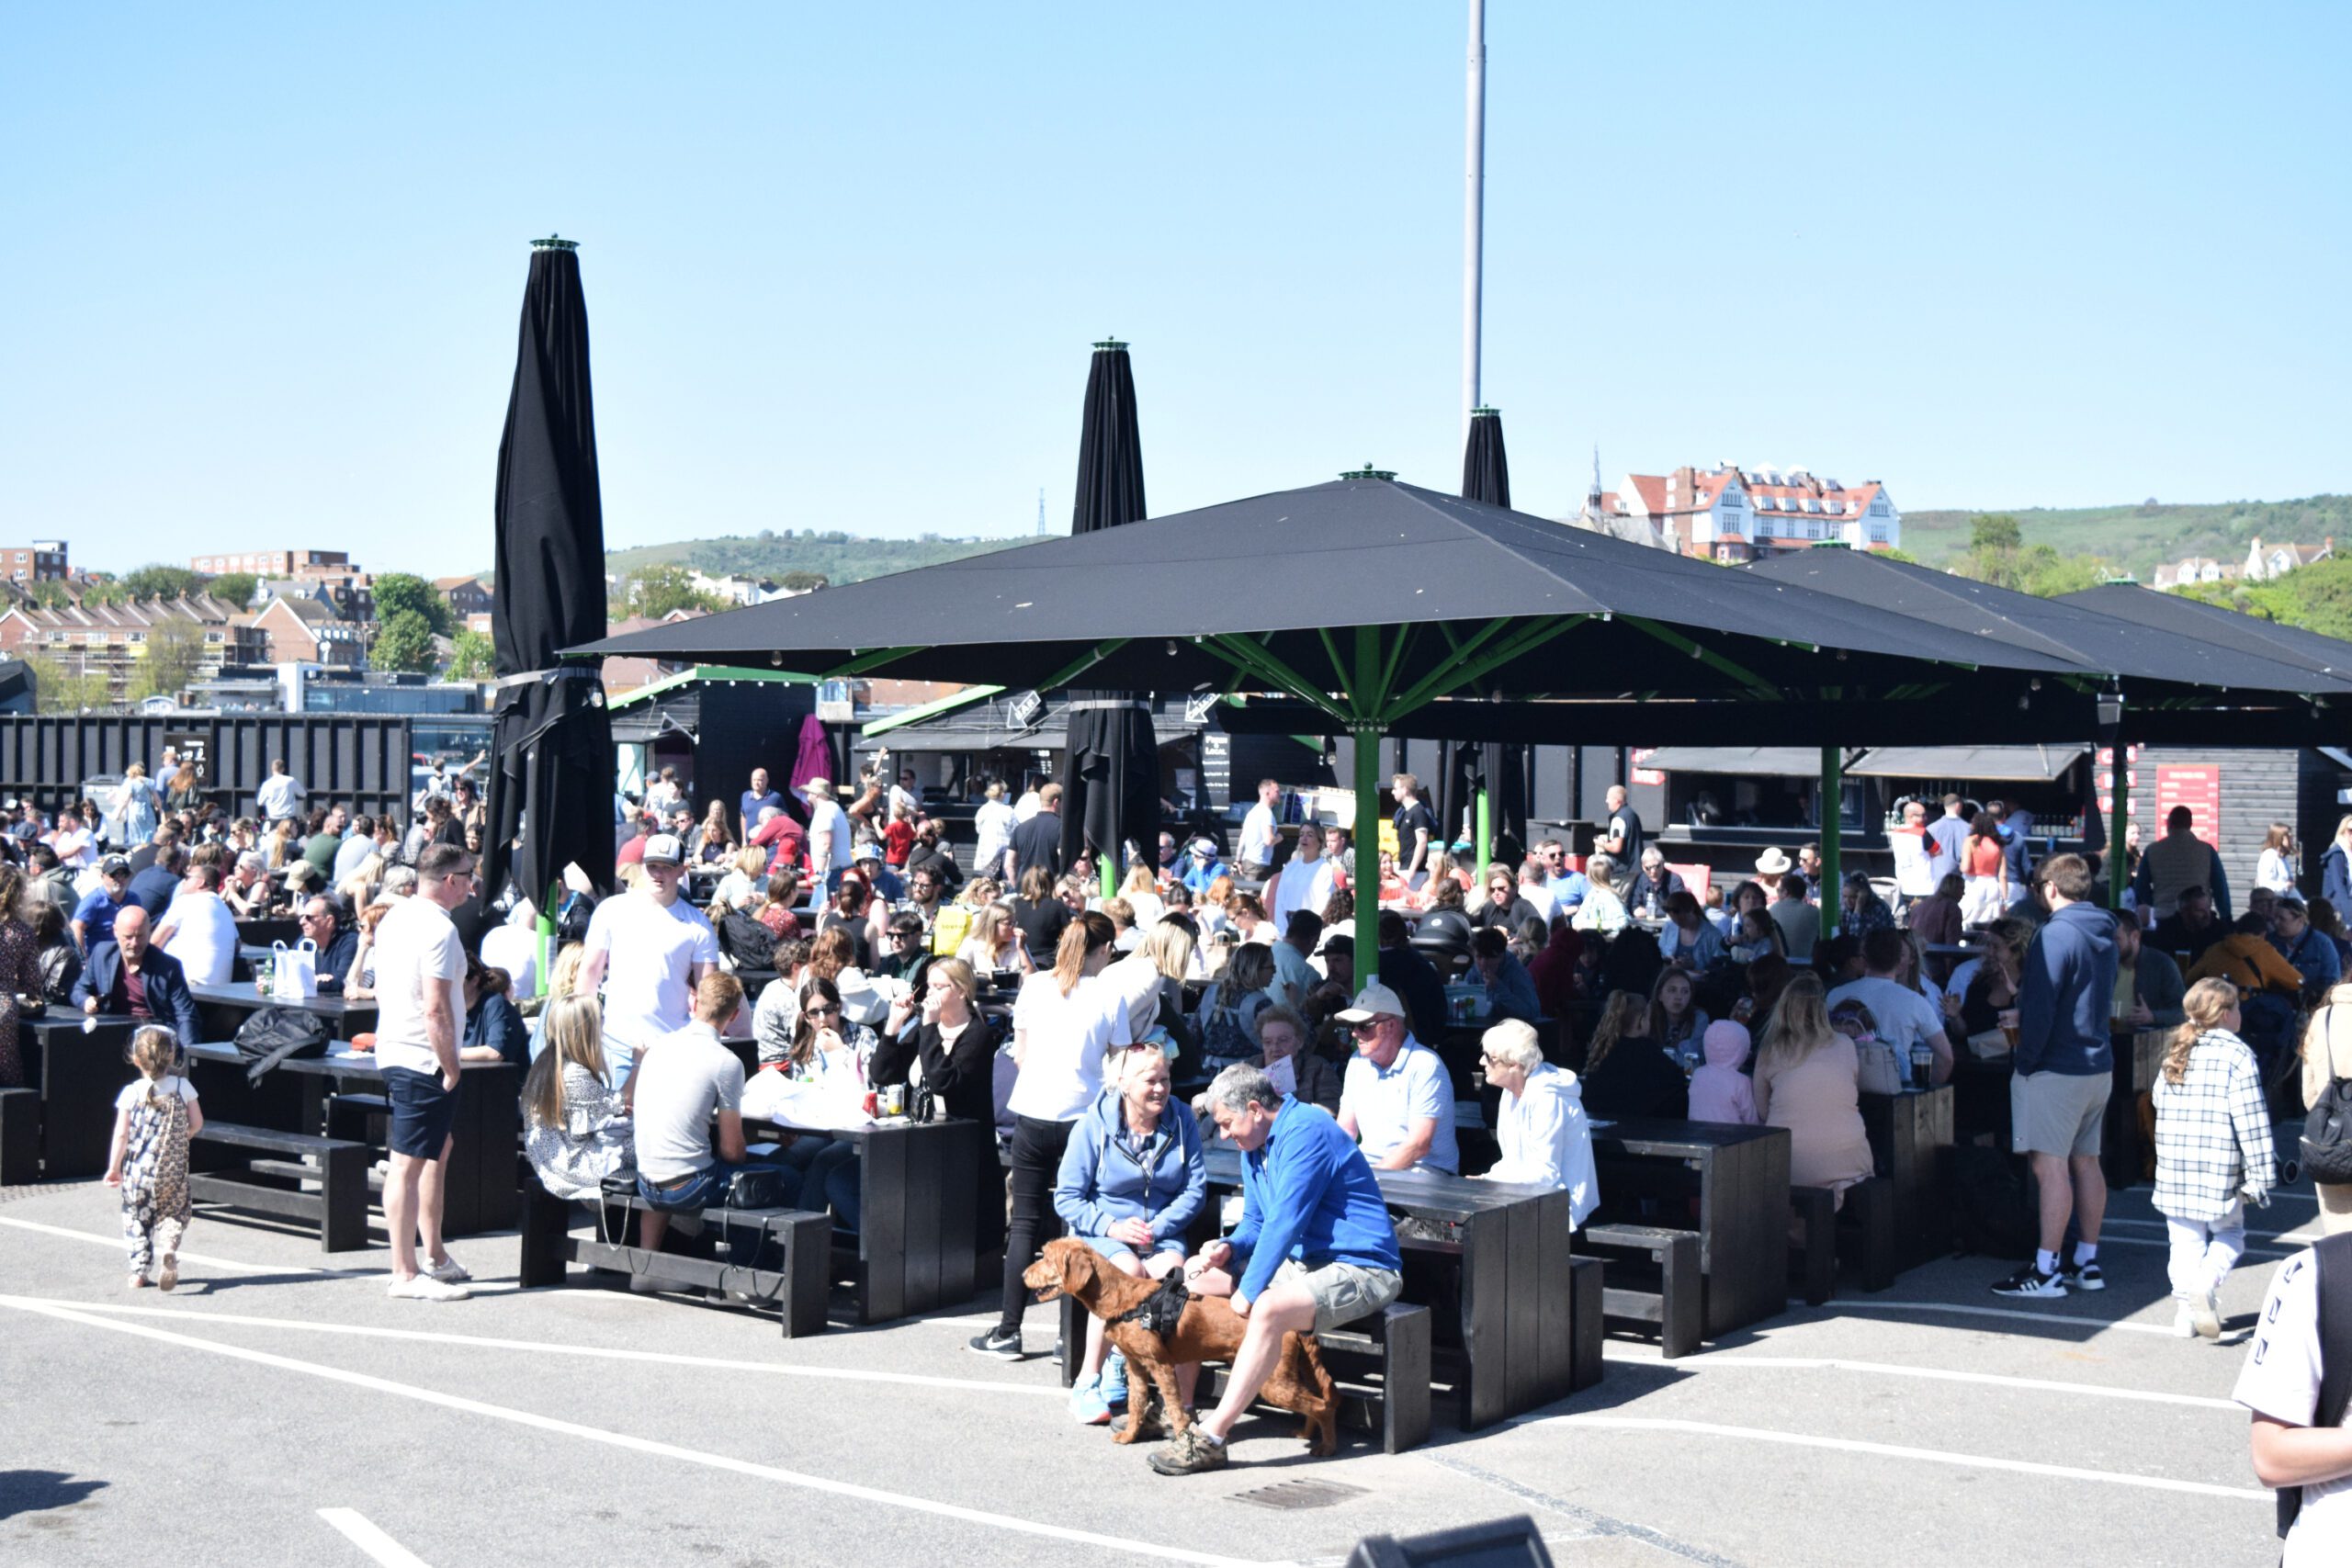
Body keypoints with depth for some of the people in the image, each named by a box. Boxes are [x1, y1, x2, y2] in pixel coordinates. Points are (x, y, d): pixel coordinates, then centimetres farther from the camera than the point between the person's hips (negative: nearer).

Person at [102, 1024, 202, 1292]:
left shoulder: (131, 1093, -8)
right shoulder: (182, 1087, -4)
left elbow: (121, 1134, -8)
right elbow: (196, 1124, 2)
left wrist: (113, 1167, 0)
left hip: (137, 1172, -1)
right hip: (173, 1171, 1)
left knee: (136, 1219, 13)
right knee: (172, 1214, 11)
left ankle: (138, 1273, 12)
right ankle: (169, 1248, -19)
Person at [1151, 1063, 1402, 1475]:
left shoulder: (1306, 1133, -20)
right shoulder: (1256, 1145, 11)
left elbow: (1285, 1221, -25)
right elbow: (1256, 1222, 18)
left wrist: (1249, 1290, -22)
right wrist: (1229, 1248, -4)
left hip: (1358, 1269, -11)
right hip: (1301, 1262, 11)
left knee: (1269, 1308, -36)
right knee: (1196, 1271, 8)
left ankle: (1211, 1437, -34)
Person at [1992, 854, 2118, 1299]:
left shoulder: (2057, 934, -16)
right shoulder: (2103, 934, 12)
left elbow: (2041, 1007, -18)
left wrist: (2026, 1059, -9)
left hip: (2057, 1068, -9)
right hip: (2099, 1063, 9)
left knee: (2050, 1165, -8)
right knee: (2086, 1162, 13)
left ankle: (2046, 1270, -7)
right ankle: (2087, 1262, 18)